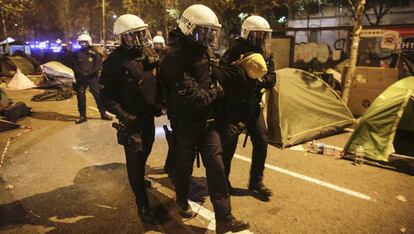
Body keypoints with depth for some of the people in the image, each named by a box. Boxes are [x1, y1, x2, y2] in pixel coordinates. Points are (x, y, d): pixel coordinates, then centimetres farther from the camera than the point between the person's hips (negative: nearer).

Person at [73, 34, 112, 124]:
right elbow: (75, 65, 7)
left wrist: (89, 73, -15)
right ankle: (83, 116, 14)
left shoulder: (94, 52, 4)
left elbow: (98, 65, -3)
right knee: (80, 96, 4)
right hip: (81, 78, 2)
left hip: (92, 77, -2)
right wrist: (81, 73, -10)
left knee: (98, 95, -4)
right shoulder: (77, 53, 10)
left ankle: (103, 113, 6)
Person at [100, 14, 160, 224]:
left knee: (144, 153, 24)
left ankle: (139, 176, 51)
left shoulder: (147, 55, 3)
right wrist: (124, 116, -27)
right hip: (131, 119, -7)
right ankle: (142, 204, 12)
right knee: (135, 160, 0)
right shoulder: (115, 62, -17)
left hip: (148, 115, 7)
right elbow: (107, 97, -17)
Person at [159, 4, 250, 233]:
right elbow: (193, 99, -26)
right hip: (186, 124, -7)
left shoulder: (202, 53, 8)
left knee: (216, 167, 4)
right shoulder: (176, 60, -22)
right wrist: (215, 91, -11)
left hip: (207, 121, 7)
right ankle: (182, 202, 43)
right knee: (184, 167, 14)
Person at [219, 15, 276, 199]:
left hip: (253, 105, 6)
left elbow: (271, 79, -3)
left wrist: (260, 79, -23)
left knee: (261, 141, 5)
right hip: (233, 105, -6)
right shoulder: (235, 51, -13)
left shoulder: (266, 56, 7)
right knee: (228, 144, 1)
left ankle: (256, 182, 21)